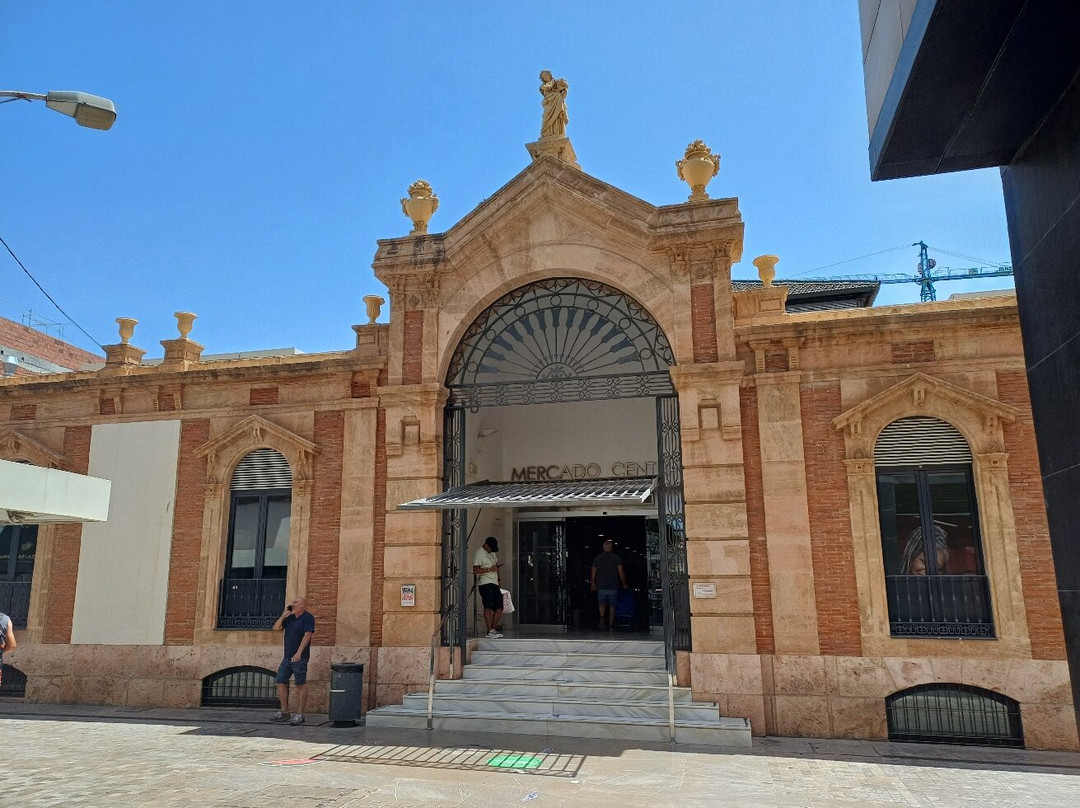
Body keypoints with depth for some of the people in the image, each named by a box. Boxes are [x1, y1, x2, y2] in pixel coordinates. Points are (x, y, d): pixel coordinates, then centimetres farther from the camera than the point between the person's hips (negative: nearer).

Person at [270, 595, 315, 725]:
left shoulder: (307, 617, -8)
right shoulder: (289, 618, 16)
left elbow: (307, 635, -16)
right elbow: (276, 628, 12)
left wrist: (299, 653, -23)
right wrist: (284, 615, 1)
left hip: (299, 657, -8)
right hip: (287, 656, 8)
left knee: (301, 684, -3)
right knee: (281, 682, 9)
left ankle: (299, 714, 0)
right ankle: (284, 712, 20)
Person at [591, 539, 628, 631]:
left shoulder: (598, 558, 3)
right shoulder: (616, 558, -2)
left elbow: (594, 571, 7)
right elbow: (621, 572, -6)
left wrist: (593, 583, 20)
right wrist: (624, 584, 5)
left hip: (601, 586, 1)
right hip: (613, 586, -1)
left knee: (602, 603, 15)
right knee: (612, 606, 9)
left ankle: (602, 617, -12)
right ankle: (611, 625, 10)